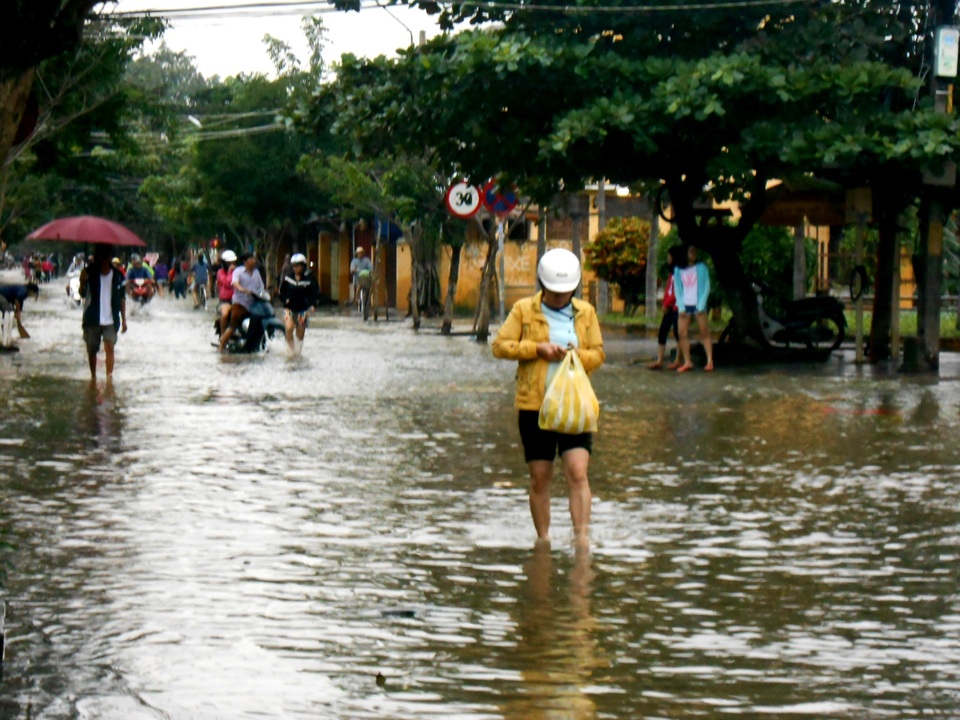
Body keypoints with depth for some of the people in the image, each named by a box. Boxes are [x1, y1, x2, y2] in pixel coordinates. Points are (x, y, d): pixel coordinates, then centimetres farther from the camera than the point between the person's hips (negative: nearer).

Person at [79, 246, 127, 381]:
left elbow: (122, 298, 8)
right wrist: (82, 282, -24)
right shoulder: (90, 272, -1)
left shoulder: (117, 275, 3)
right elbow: (82, 294, -4)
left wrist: (123, 319, 6)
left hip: (110, 320, -1)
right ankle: (93, 377, 27)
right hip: (92, 319, 1)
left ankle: (109, 377, -21)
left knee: (109, 347, -15)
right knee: (91, 349, 10)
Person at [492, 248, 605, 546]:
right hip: (534, 405, -1)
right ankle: (543, 539, 19)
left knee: (578, 472, -13)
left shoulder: (586, 312, 9)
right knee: (540, 477, 5)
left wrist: (579, 354, -12)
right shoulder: (524, 309, 3)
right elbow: (500, 345, -1)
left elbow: (598, 353, 10)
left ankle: (581, 539, -13)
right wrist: (537, 348, -13)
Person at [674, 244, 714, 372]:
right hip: (685, 305, 3)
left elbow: (707, 287, 1)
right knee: (683, 334, -3)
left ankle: (710, 361, -5)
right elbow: (677, 289, 8)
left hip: (698, 304, -3)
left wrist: (701, 304, -9)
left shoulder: (701, 268, 3)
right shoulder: (678, 270, 9)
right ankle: (687, 362, 2)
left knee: (705, 333, -4)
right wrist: (681, 306, -3)